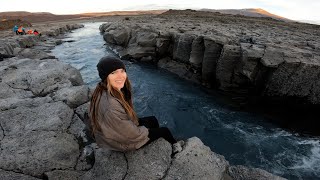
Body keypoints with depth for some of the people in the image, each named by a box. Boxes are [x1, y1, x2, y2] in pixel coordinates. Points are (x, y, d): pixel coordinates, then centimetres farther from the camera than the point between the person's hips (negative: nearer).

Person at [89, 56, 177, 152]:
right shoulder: (110, 106, -42)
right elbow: (132, 135, -28)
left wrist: (136, 120, 6)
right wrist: (145, 130, -9)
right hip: (122, 142, -7)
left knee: (153, 120, 22)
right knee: (165, 131, 7)